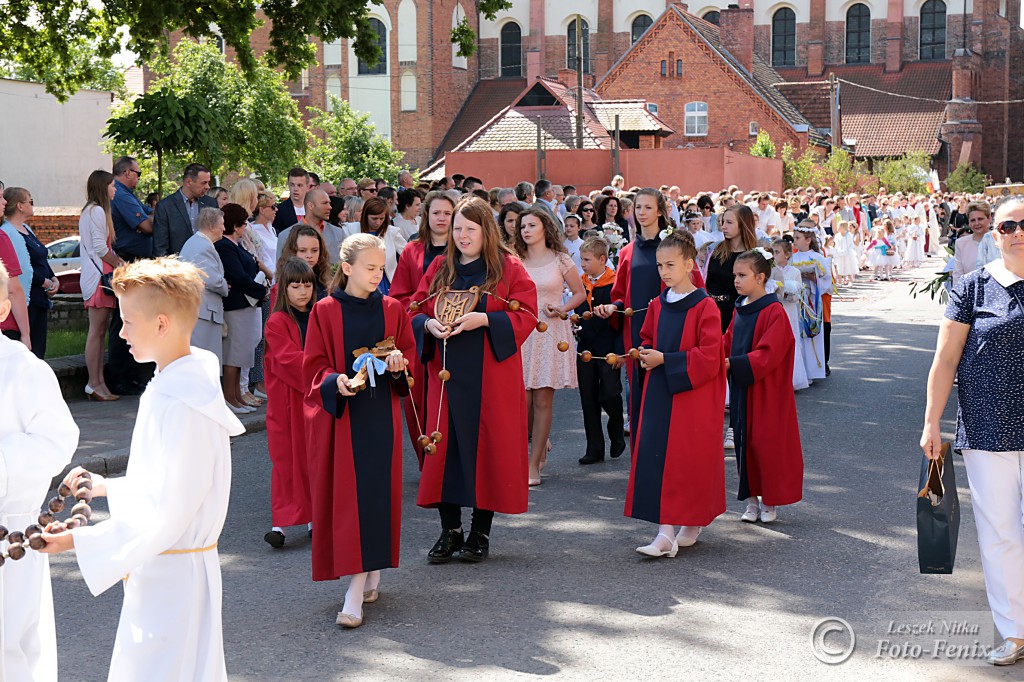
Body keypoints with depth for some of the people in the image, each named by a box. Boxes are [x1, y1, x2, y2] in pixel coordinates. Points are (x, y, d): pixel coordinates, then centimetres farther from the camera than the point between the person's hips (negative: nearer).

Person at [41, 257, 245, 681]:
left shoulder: (184, 404, -23)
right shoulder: (170, 386, 8)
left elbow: (167, 516, -24)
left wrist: (79, 542, -20)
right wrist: (109, 487, 16)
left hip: (173, 578, -10)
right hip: (157, 571, 10)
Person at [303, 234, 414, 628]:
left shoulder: (391, 309, 6)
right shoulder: (325, 311, 0)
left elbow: (410, 352, 13)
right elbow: (313, 364, 1)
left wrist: (399, 364, -9)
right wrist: (334, 381, -18)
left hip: (380, 415, 1)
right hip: (339, 415, -1)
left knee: (374, 494, -5)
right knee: (344, 495, -2)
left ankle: (357, 591, -4)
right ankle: (368, 574, 13)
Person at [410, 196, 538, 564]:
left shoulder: (509, 268, 1)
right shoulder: (439, 268, 12)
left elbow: (525, 316, -7)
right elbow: (416, 310, 11)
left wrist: (483, 320, -19)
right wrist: (429, 324, -11)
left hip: (491, 376, -3)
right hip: (447, 374, 3)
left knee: (488, 445, 1)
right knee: (445, 445, 0)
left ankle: (481, 531, 12)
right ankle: (450, 530, 10)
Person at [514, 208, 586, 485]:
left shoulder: (560, 260, 3)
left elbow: (580, 293, 9)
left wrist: (561, 309, -7)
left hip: (550, 333, -2)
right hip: (520, 332, 2)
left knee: (542, 400, -3)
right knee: (521, 401, -2)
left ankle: (534, 464, 3)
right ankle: (540, 442, 29)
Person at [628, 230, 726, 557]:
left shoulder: (704, 306, -11)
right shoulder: (658, 304, 8)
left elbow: (709, 356, -16)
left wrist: (665, 360, -17)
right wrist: (646, 356, 0)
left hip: (693, 395, -5)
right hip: (659, 393, 6)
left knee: (691, 459, 2)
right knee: (656, 459, -3)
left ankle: (693, 524, 21)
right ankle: (665, 533, -1)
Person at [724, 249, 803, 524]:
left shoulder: (774, 312, -14)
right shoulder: (740, 310, 10)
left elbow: (768, 355, -21)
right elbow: (728, 344, 14)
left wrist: (733, 364, -27)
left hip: (766, 393, -7)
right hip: (741, 390, 7)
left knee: (767, 444, 0)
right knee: (745, 443, 9)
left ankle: (770, 502, 13)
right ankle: (751, 499, 18)